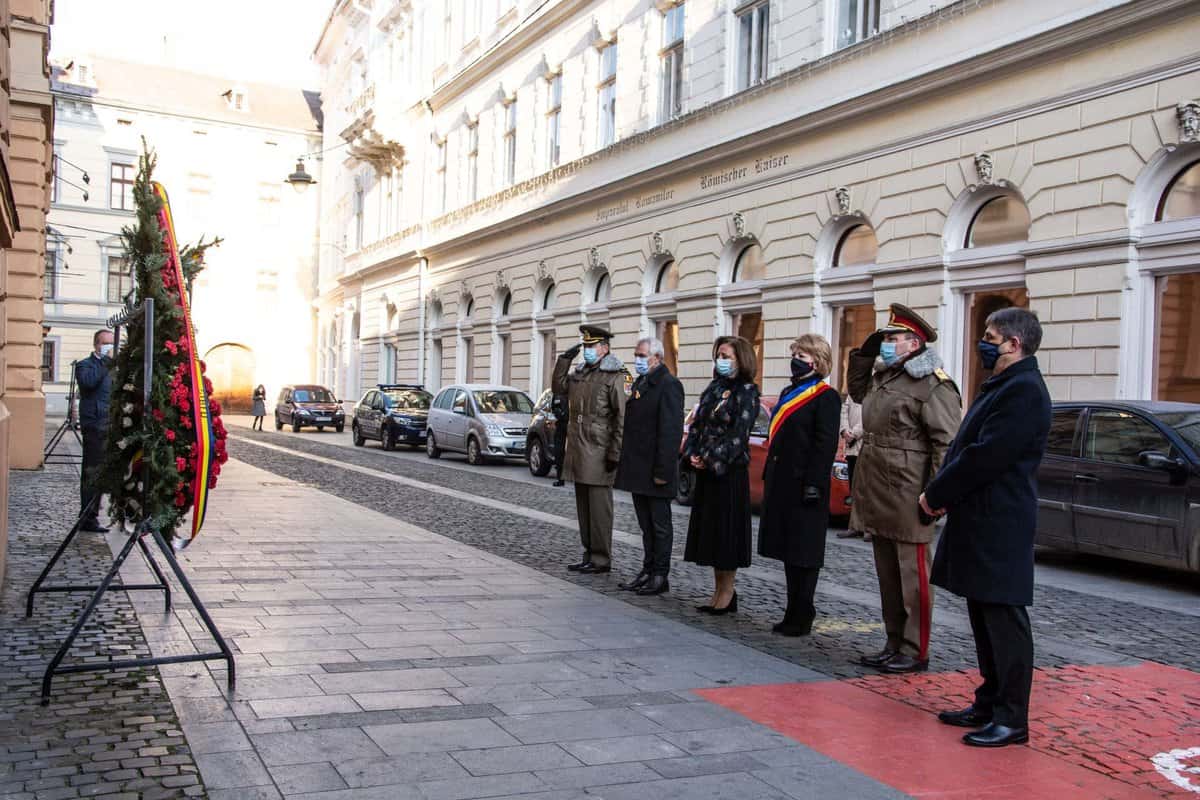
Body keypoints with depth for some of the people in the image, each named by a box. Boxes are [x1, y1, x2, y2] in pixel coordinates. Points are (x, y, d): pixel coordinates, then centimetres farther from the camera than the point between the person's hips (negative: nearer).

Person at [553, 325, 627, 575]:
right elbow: (559, 386, 29)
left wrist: (615, 453, -16)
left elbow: (622, 418, -13)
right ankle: (589, 555, 20)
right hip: (578, 450, 8)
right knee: (583, 506, 12)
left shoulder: (614, 376, -9)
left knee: (599, 507, -4)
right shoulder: (579, 373, 15)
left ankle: (601, 560, 3)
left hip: (599, 452, -8)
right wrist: (565, 359, 15)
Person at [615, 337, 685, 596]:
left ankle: (660, 577, 8)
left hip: (655, 470, -9)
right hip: (638, 468, 9)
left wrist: (663, 470, -22)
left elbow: (671, 431, -19)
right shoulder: (639, 383, 15)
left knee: (660, 525, 1)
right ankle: (648, 571, 22)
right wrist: (626, 463, 14)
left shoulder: (668, 385, -14)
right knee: (646, 524, 14)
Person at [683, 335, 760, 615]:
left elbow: (738, 434, -15)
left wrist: (711, 459, -15)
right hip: (706, 471, 7)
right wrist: (692, 454, -3)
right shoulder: (714, 389, 13)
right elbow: (697, 424, 11)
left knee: (727, 529, -1)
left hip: (730, 471, -7)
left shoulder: (747, 392, -8)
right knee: (709, 530, 9)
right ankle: (718, 592, 18)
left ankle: (727, 593, 8)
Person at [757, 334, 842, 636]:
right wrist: (769, 476, 17)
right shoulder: (788, 392, 17)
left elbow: (826, 444, -15)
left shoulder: (825, 396, -8)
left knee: (804, 552, -1)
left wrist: (813, 485, -20)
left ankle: (801, 616, 6)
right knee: (787, 549, 12)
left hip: (804, 484, -8)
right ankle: (794, 612, 20)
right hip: (781, 483, 8)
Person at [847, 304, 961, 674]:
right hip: (876, 492, 9)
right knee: (887, 574, 15)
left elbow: (947, 444, -16)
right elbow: (856, 391, 35)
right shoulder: (883, 377, 14)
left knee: (912, 575, 0)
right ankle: (894, 644, 25)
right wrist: (864, 353, 19)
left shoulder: (933, 385, -13)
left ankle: (916, 652, 9)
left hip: (906, 496, -9)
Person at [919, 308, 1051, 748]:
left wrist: (936, 494, -12)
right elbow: (965, 447, 17)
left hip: (999, 528, -10)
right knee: (984, 619, 15)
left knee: (1004, 620, -3)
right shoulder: (999, 386, 17)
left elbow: (986, 457, -22)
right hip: (978, 524, 10)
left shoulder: (1024, 390, -16)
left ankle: (1012, 719, 4)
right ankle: (990, 703, 26)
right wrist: (941, 493, 4)